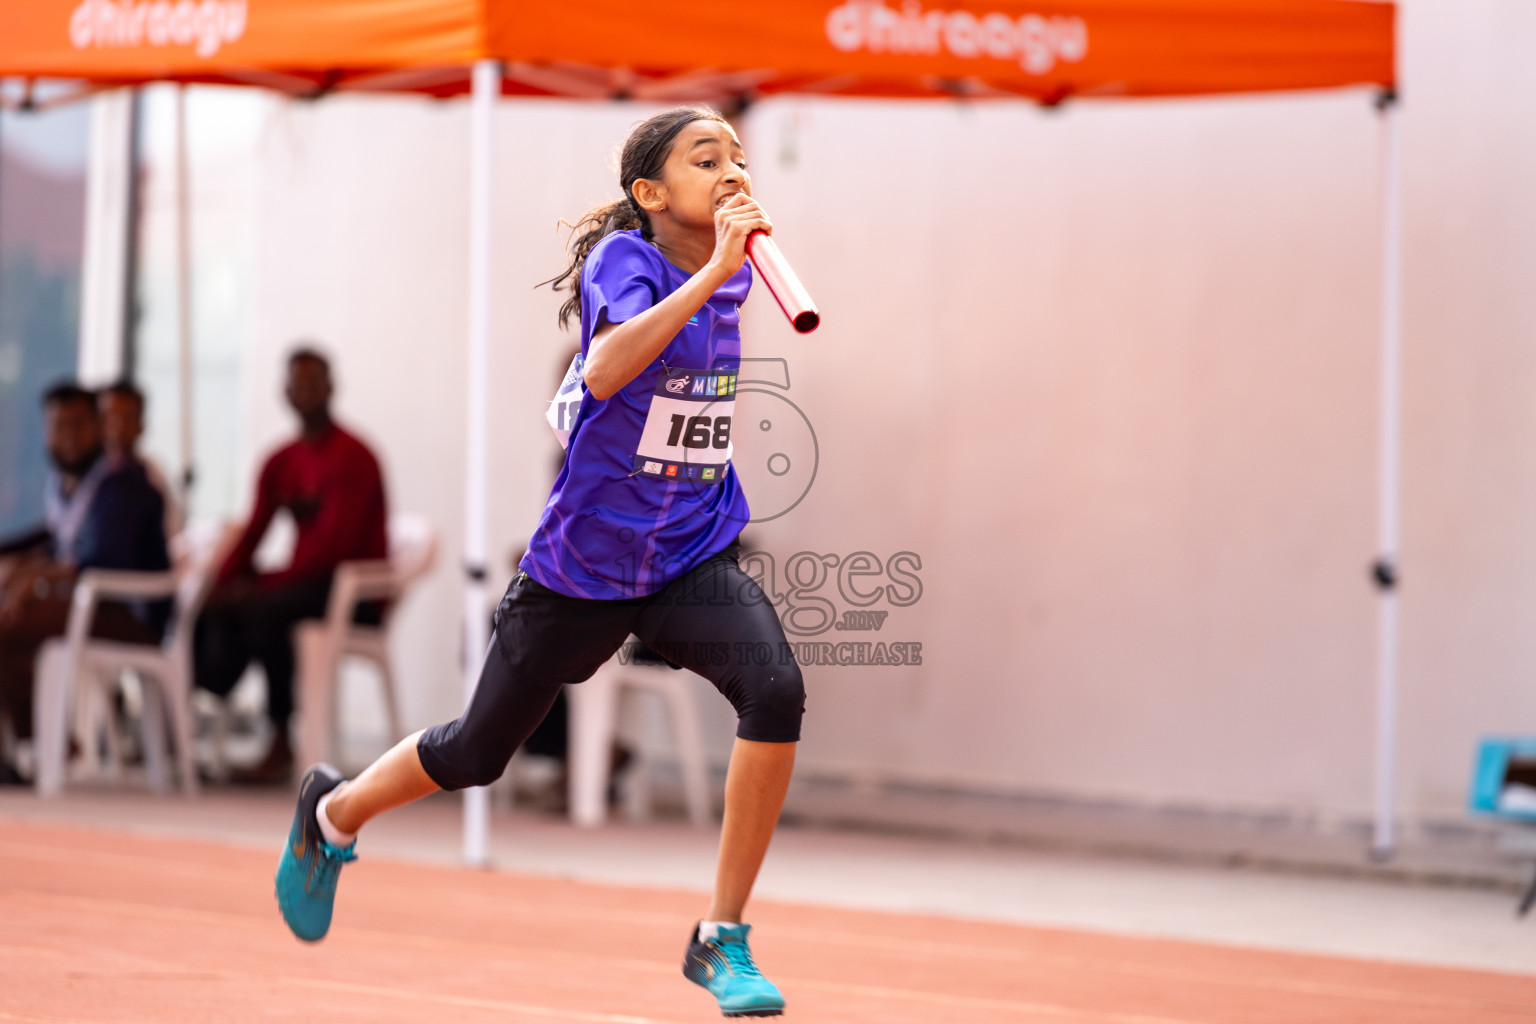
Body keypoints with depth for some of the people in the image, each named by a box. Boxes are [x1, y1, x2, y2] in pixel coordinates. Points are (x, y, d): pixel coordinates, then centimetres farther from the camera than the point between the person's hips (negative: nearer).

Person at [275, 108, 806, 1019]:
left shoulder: (734, 274, 4)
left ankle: (723, 941, -15)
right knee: (477, 754, 14)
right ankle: (335, 811, 47)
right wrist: (712, 271, -41)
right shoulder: (624, 258, -15)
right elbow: (604, 370, -38)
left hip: (696, 560, 4)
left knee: (777, 692, -26)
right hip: (585, 561, -4)